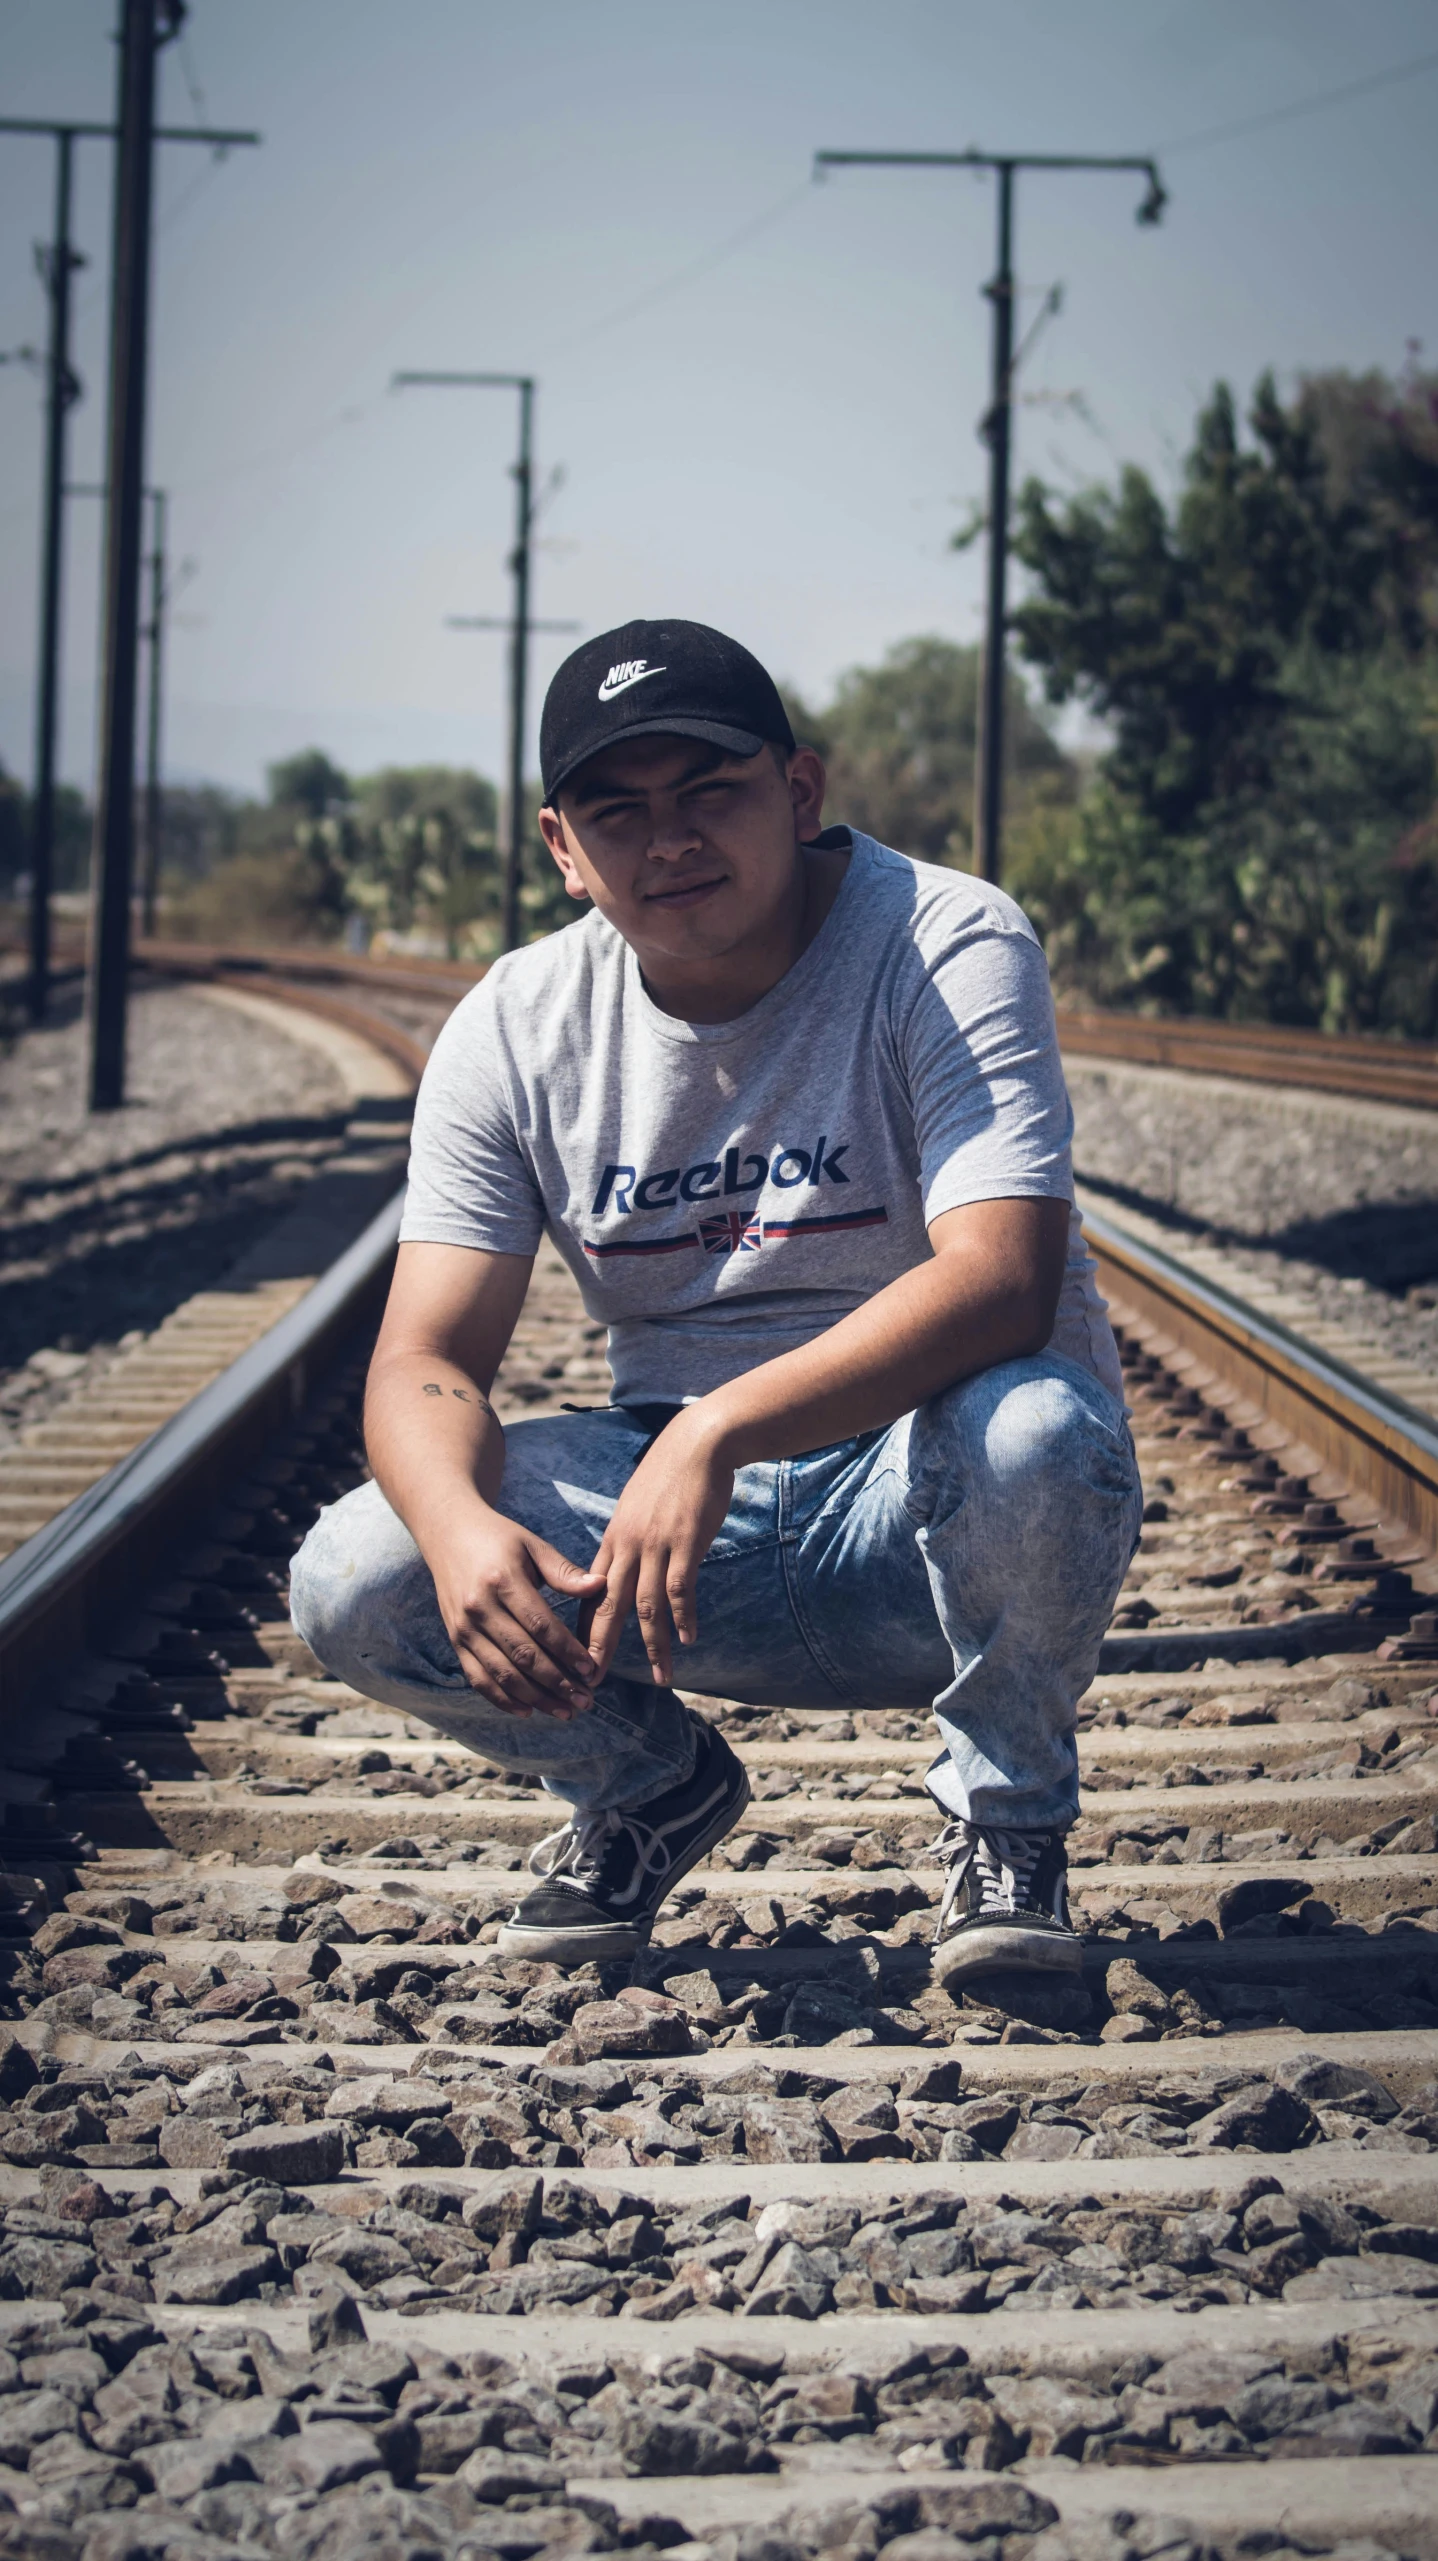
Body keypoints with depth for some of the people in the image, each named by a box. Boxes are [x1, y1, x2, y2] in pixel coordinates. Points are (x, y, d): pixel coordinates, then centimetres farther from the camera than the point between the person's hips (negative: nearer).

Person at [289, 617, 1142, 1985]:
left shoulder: (947, 944, -15)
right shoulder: (515, 1028, -2)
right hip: (675, 1497, 3)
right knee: (356, 1586, -20)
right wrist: (459, 1528, -33)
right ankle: (653, 1787, 13)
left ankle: (1007, 1818, -6)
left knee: (1029, 1431, -38)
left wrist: (720, 1426, -43)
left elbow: (1003, 1279, -30)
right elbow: (426, 1360, -8)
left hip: (917, 1498, -3)